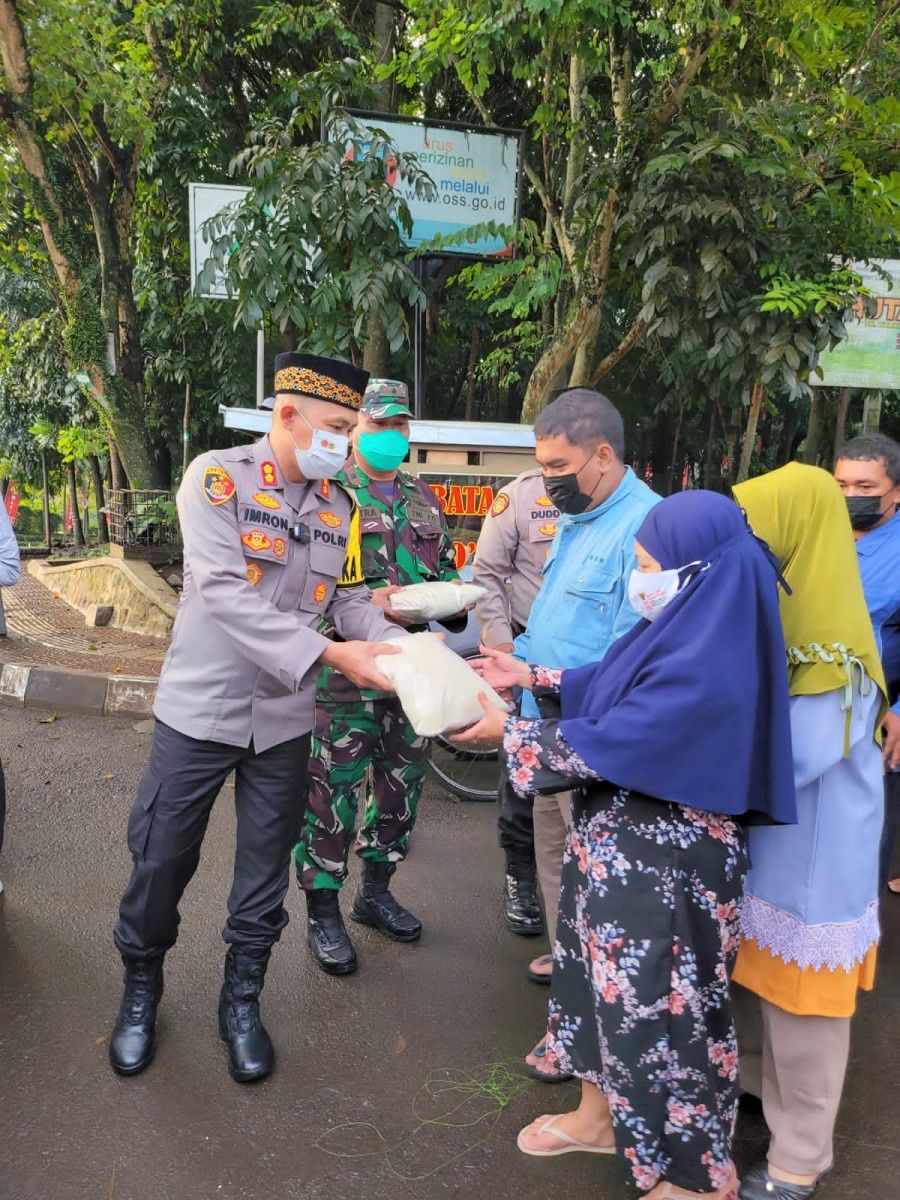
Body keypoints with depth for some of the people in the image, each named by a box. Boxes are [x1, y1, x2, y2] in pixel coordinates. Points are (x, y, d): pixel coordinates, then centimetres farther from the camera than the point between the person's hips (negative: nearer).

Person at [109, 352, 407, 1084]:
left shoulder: (340, 507, 3)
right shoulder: (217, 477, -13)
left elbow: (352, 600, 4)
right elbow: (223, 592, -24)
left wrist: (398, 651, -16)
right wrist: (325, 654, -30)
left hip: (285, 721, 4)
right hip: (201, 709, -4)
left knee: (266, 868, 14)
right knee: (162, 859, 10)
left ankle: (242, 1002, 34)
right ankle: (140, 990, 36)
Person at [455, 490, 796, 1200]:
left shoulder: (705, 669, -29)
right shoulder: (683, 630, 0)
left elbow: (606, 747, -25)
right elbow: (611, 691, 14)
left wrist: (507, 731, -14)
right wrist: (534, 677, 10)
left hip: (662, 869, -9)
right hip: (617, 845, 9)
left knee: (658, 1009, 8)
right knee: (606, 984, 24)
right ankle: (601, 1115, 47)